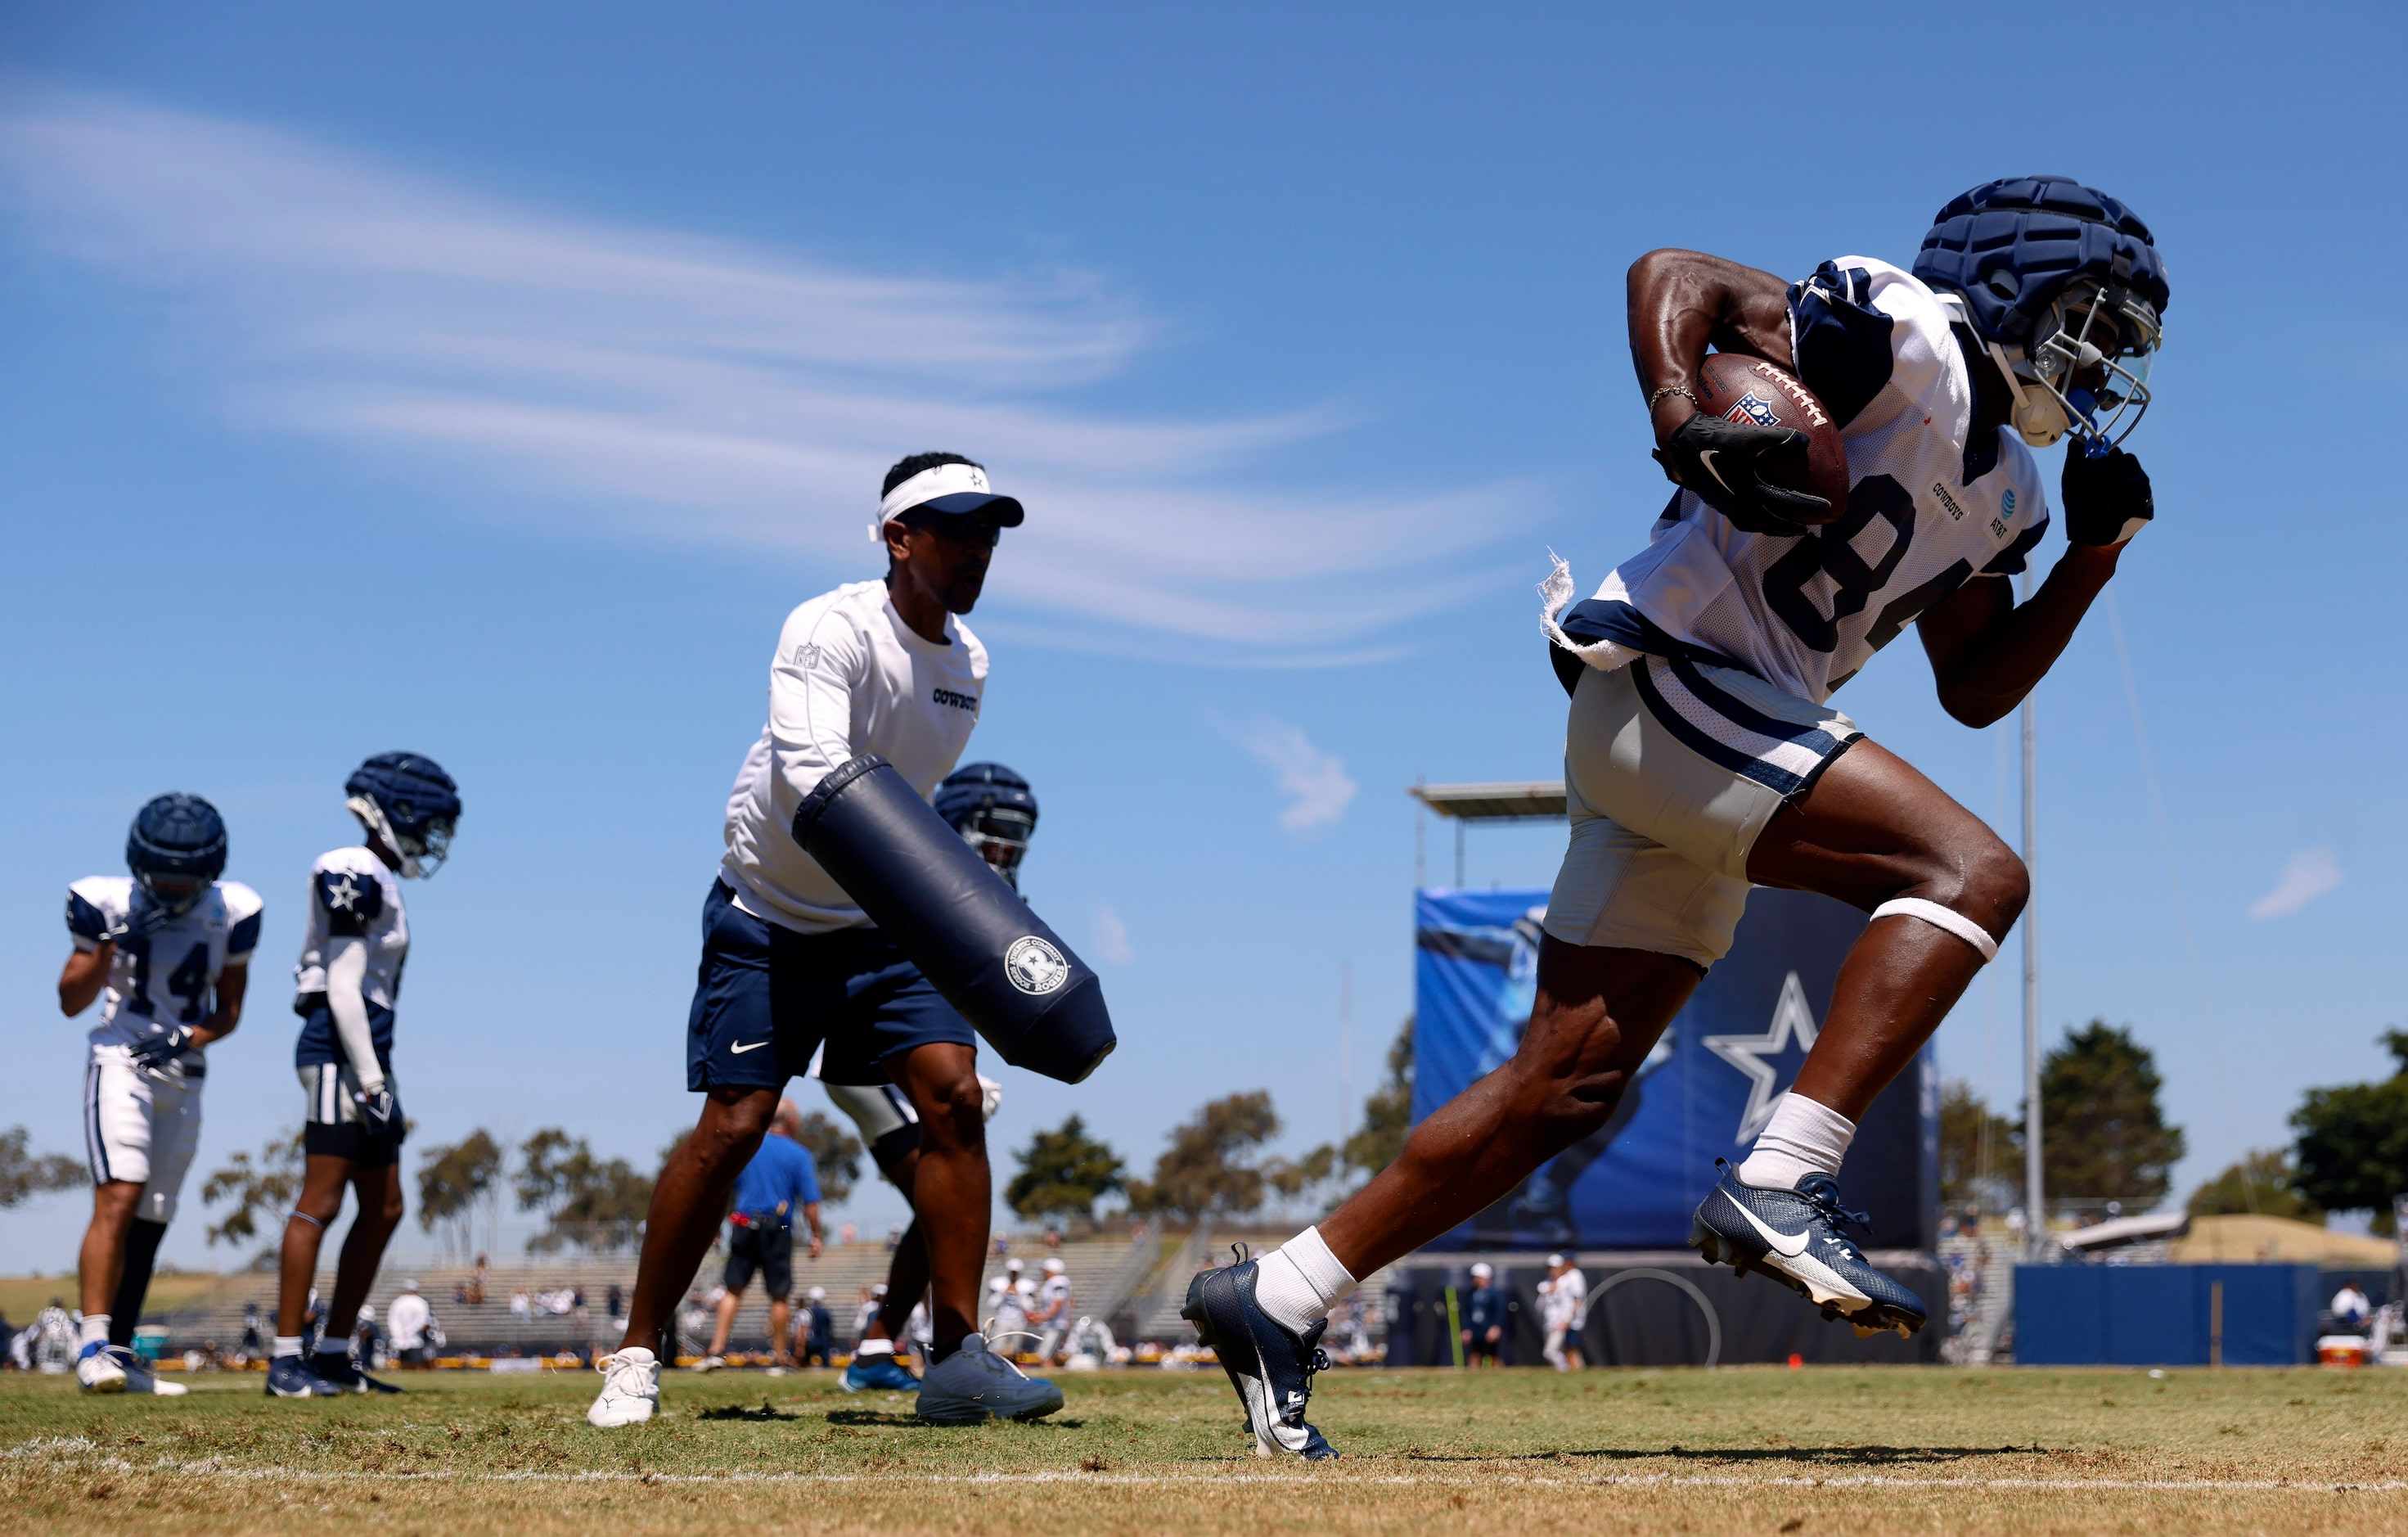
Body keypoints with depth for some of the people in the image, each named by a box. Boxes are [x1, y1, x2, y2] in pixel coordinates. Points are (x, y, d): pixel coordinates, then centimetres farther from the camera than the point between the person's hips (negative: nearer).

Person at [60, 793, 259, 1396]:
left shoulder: (229, 914, 0)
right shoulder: (110, 903, -7)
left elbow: (229, 1009, 8)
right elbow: (71, 1002, -2)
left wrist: (192, 1037, -11)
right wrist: (104, 949, -19)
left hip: (184, 1077, 4)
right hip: (120, 1064, -4)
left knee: (150, 1222, 7)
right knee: (118, 1200, -20)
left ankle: (119, 1352, 15)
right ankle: (93, 1344, -26)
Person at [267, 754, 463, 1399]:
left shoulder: (380, 883, 19)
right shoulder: (355, 876, -11)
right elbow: (343, 989, -16)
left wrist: (385, 1087, 21)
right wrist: (371, 1080, -19)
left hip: (365, 1054, 10)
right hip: (340, 1052, -10)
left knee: (383, 1210, 11)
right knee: (321, 1203, -10)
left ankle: (333, 1354, 15)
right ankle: (286, 1359, -8)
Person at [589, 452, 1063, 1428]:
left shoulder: (969, 664, 3)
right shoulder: (832, 631, -20)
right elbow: (808, 771, -37)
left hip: (885, 923, 6)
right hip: (771, 917, -6)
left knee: (953, 1095, -11)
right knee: (732, 1128, -10)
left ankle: (958, 1356, -7)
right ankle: (636, 1357, 5)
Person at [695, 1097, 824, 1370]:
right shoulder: (799, 1155, -1)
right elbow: (810, 1202, -5)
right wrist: (816, 1236, 3)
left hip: (743, 1225, 2)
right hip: (778, 1228, -2)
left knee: (733, 1290, 4)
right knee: (779, 1296, 5)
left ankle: (716, 1349, -5)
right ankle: (779, 1356, 10)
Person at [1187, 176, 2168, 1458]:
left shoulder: (2004, 494, 21)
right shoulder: (1907, 341, -6)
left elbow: (1974, 690, 24)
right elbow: (1674, 277, -13)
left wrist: (2094, 553, 14)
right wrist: (1684, 427, -30)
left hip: (1741, 731, 9)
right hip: (1665, 682, -9)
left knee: (1569, 1086, 5)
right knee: (1973, 871, -20)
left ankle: (1276, 1302, 10)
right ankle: (1781, 1187, -26)